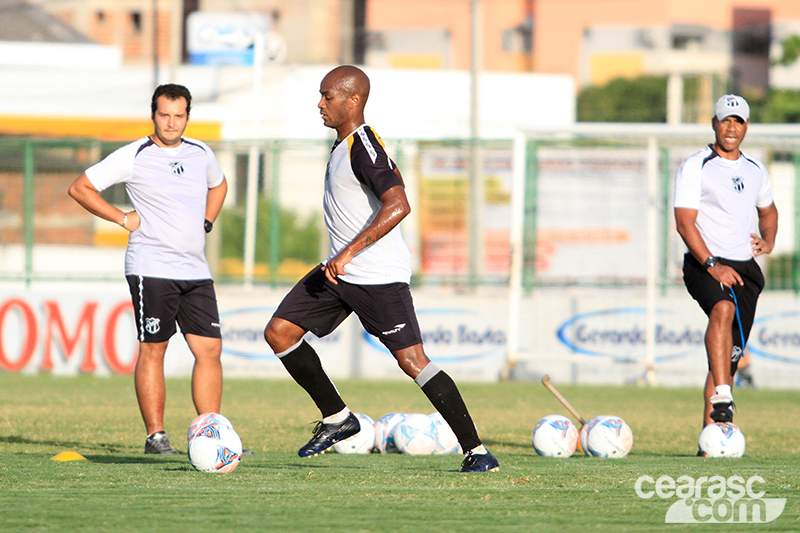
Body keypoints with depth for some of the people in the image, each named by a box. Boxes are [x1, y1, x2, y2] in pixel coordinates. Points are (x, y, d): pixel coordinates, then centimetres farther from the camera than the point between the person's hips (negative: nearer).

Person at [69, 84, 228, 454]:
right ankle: (155, 435, -1)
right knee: (153, 350, -5)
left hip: (196, 270, 5)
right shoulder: (133, 157, -4)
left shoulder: (201, 154, 12)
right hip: (151, 268, -5)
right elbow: (80, 188, -1)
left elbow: (218, 185, 35)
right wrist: (123, 218, -4)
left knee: (209, 349, 0)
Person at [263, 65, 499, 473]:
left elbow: (398, 205, -31)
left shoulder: (363, 147, -18)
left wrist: (349, 254, -32)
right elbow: (393, 177, 28)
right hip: (340, 271, 10)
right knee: (279, 332, 4)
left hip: (378, 277, -10)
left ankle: (476, 451, -7)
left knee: (412, 361, -11)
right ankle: (337, 418, 14)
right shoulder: (344, 142, 12)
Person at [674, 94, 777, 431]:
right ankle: (721, 398, -44)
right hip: (704, 265, -6)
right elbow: (684, 222, -11)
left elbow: (768, 211, 35)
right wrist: (712, 265, -22)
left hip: (745, 268, 6)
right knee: (723, 309, -36)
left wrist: (768, 241, 12)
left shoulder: (756, 172, 16)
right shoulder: (695, 167, -2)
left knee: (731, 354, 2)